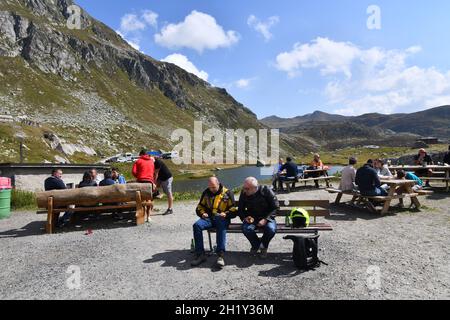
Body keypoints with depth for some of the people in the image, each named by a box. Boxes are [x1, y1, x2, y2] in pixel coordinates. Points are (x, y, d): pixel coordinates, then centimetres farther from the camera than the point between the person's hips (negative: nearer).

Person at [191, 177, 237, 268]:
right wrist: (202, 213, 3)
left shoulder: (227, 193, 6)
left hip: (222, 218, -3)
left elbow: (234, 209, 5)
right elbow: (200, 206, 25)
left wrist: (226, 214, -14)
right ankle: (200, 255, -24)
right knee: (197, 225, -26)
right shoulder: (206, 193, 16)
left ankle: (220, 256, -42)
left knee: (222, 227, -38)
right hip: (209, 218, 4)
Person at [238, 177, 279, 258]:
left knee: (271, 230, -33)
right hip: (252, 218, 2)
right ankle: (256, 245, 4)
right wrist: (245, 217, -16)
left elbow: (275, 207, -11)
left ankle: (264, 246, 4)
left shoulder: (266, 191, -16)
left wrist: (266, 219, -22)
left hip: (266, 218, -1)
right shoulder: (244, 194, -7)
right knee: (246, 229, -31)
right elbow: (240, 210, 6)